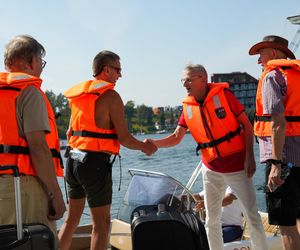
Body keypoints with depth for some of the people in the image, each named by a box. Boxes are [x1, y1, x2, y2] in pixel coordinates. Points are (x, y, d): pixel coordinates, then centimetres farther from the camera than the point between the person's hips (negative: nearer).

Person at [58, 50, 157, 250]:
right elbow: (124, 138, -12)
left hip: (74, 160, 8)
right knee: (102, 223, 1)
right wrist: (145, 147, 5)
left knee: (72, 218, 19)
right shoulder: (111, 96, -10)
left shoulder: (79, 94, 13)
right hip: (96, 162, -8)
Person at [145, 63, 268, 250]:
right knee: (212, 220, 10)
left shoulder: (223, 94, -9)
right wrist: (154, 143, -12)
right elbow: (176, 137, 5)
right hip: (211, 169, 4)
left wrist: (250, 156, -14)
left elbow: (247, 126, -6)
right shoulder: (188, 106, 3)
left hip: (237, 166, -4)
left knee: (253, 216, 1)